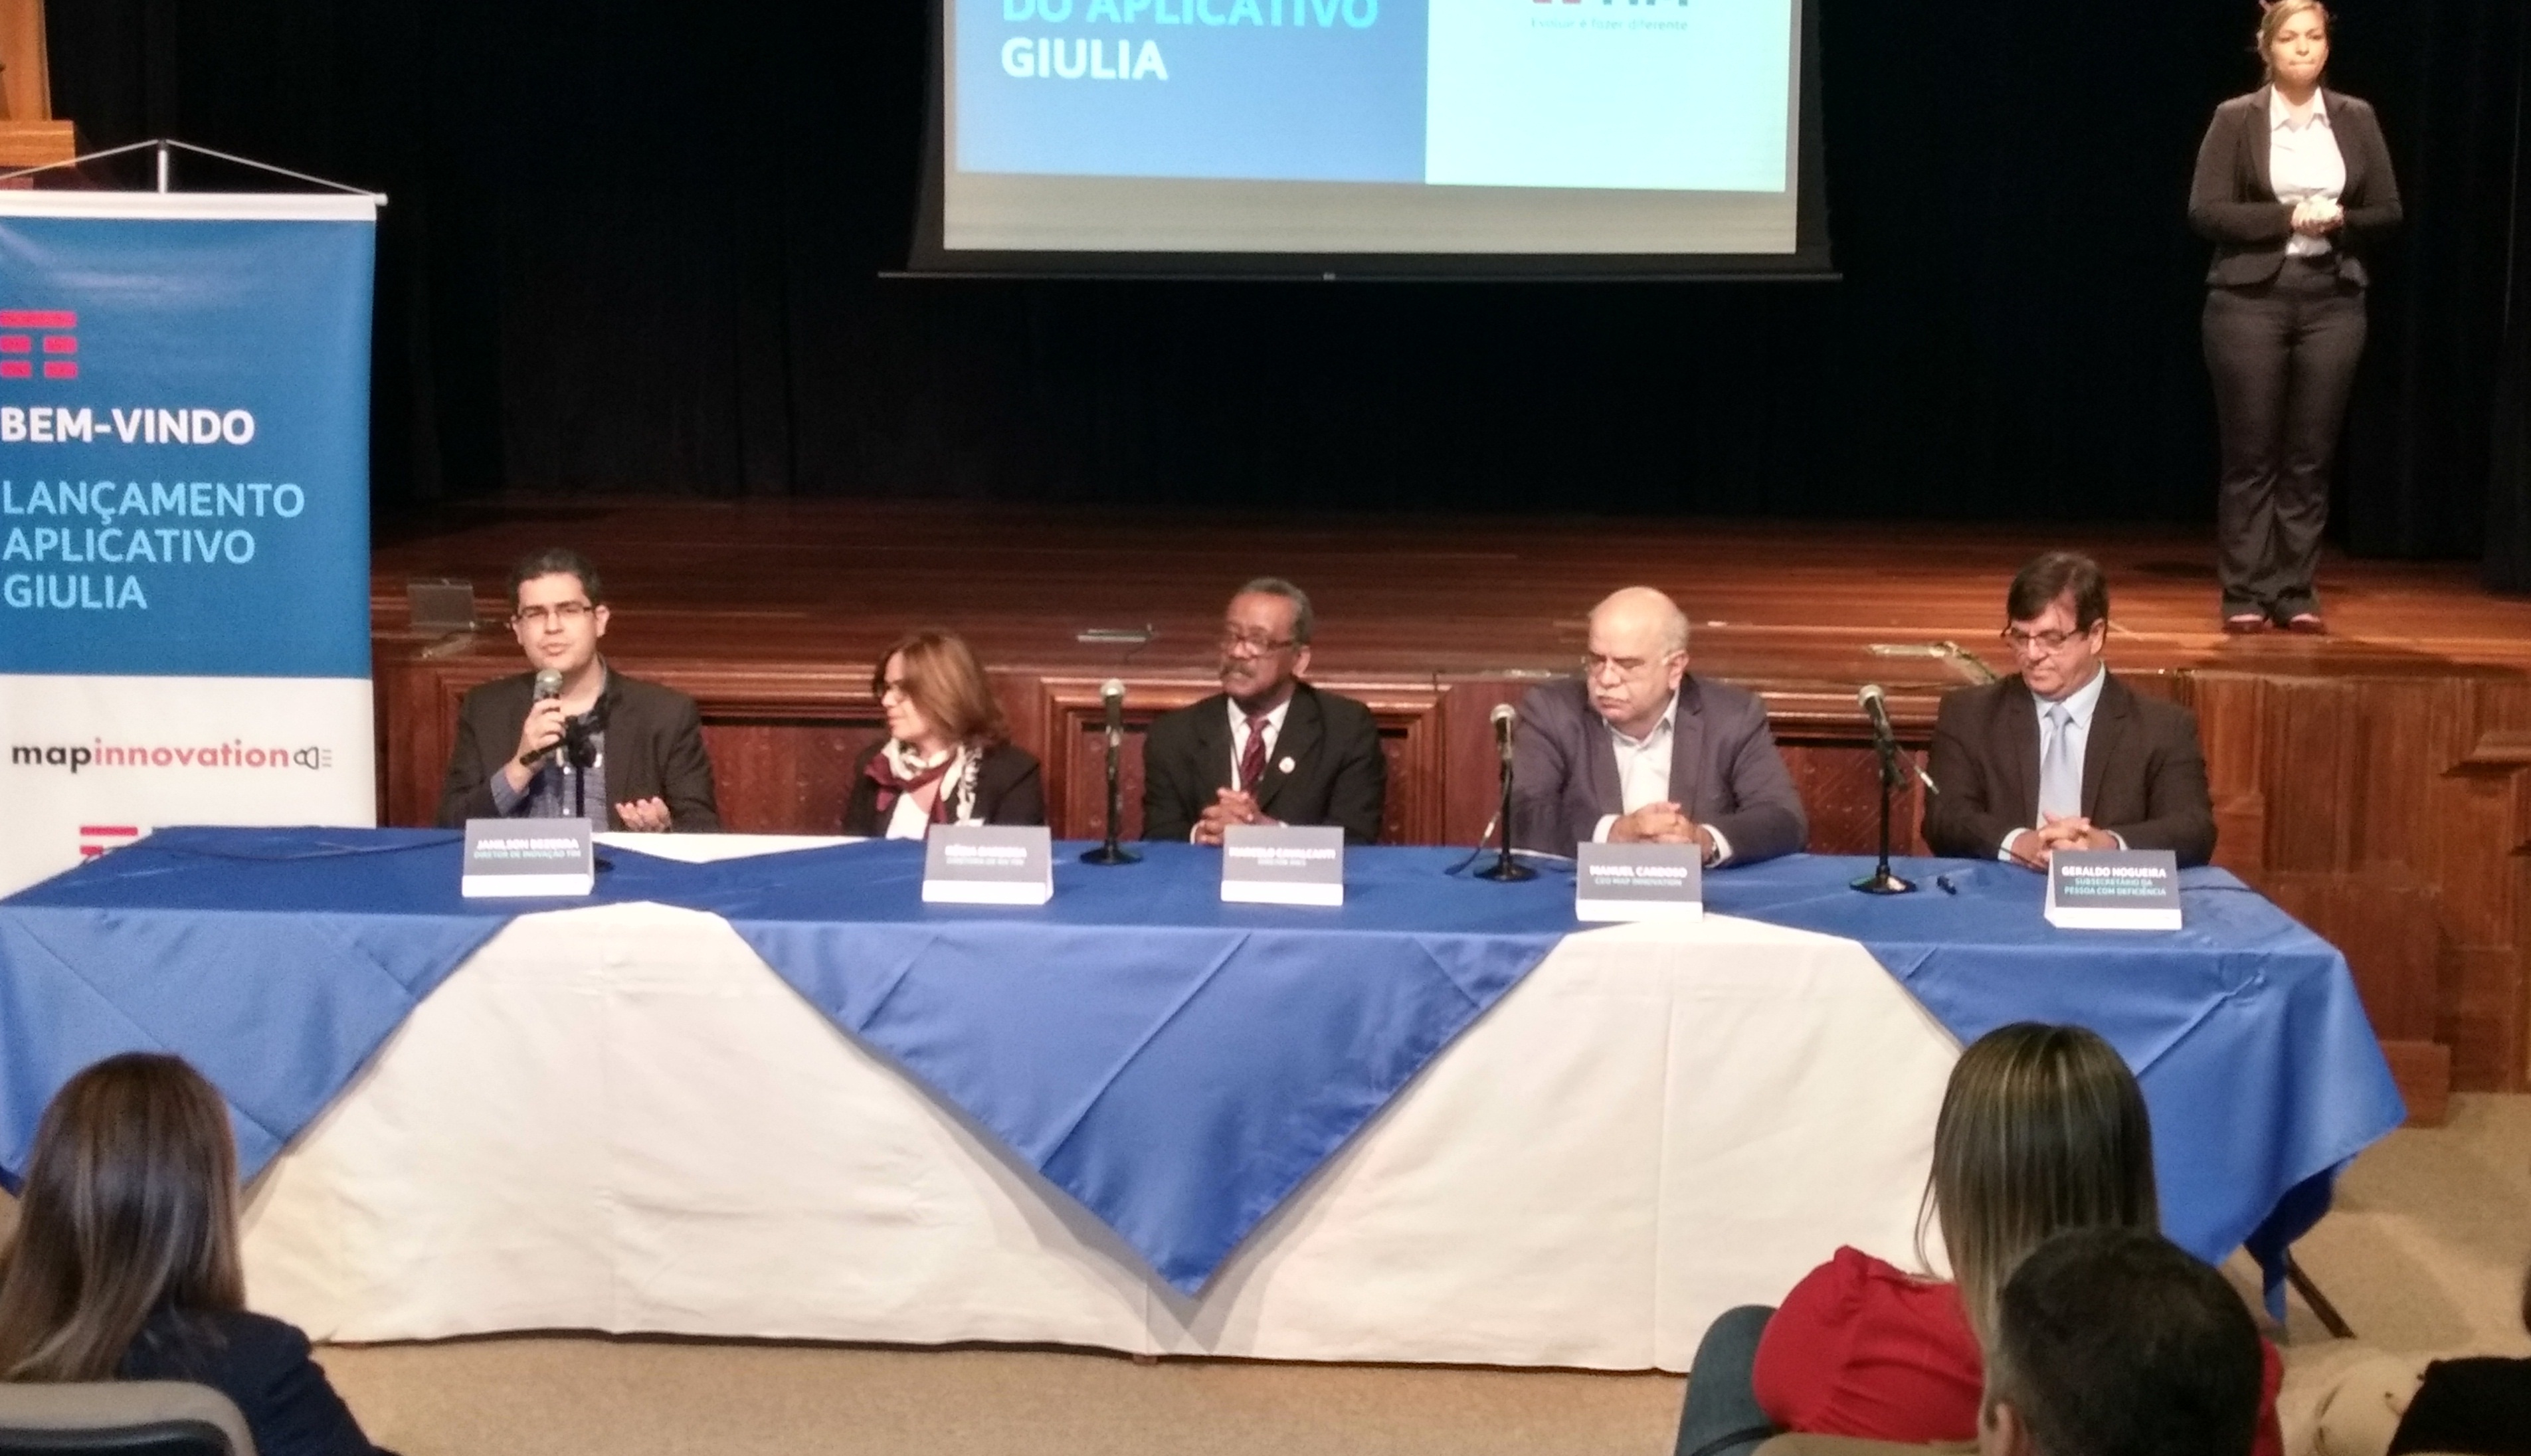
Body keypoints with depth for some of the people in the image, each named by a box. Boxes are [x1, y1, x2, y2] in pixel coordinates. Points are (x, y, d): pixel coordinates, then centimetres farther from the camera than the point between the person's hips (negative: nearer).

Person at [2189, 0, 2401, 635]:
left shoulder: (2356, 119, 8)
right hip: (2250, 298, -2)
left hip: (2333, 300, 3)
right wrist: (2288, 216, -16)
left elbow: (2387, 213, 9)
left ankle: (2296, 592, 9)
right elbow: (2205, 212, -7)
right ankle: (2246, 595, 5)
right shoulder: (2236, 119, 0)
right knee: (2250, 455, -1)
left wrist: (2338, 220, -11)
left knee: (2310, 456, 3)